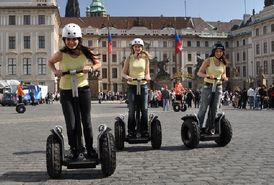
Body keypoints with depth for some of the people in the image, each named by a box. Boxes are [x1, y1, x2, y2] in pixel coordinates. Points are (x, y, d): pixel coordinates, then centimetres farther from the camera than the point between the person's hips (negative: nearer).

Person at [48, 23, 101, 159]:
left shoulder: (85, 52, -6)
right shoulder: (61, 54, -10)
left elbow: (98, 63, 7)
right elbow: (50, 62, 10)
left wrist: (91, 68, -13)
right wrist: (55, 71, -9)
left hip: (83, 89, 1)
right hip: (66, 92, -1)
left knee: (86, 121, 7)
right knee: (71, 124, -4)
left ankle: (90, 149, 24)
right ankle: (74, 148, 20)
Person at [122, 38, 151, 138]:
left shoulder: (145, 58, 6)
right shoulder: (129, 58, 3)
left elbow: (147, 73, 9)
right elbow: (123, 73, 1)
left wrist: (147, 77, -15)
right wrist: (127, 77, -21)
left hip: (143, 85, 1)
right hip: (132, 85, -1)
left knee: (144, 109, -1)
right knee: (131, 110, -1)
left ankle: (144, 130, 10)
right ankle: (131, 131, 7)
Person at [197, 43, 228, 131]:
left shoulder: (223, 63, 8)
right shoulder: (208, 60, -5)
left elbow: (224, 74, 18)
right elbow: (199, 73, -10)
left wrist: (224, 77, -6)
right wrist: (208, 76, -28)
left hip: (218, 87, 5)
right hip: (208, 86, -5)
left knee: (214, 109, 7)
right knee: (203, 108, -3)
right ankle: (198, 127, 5)